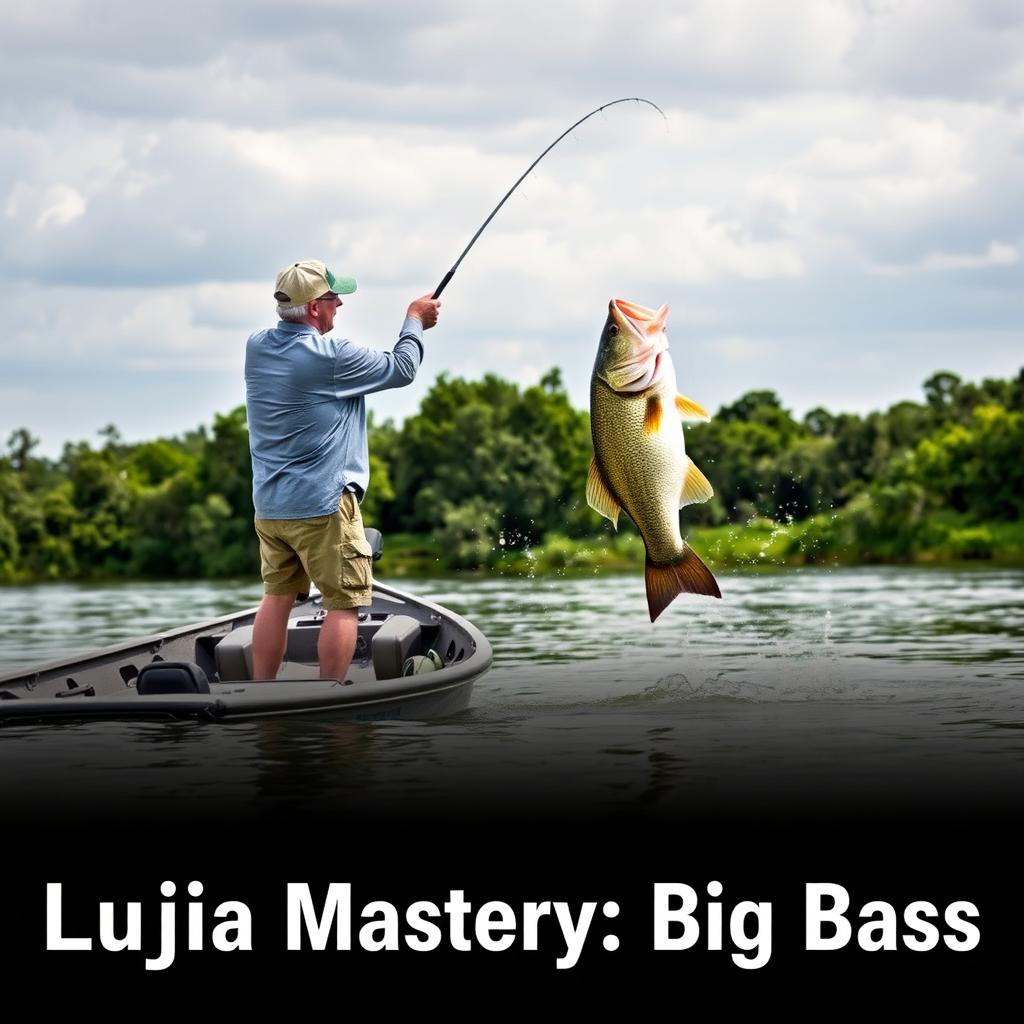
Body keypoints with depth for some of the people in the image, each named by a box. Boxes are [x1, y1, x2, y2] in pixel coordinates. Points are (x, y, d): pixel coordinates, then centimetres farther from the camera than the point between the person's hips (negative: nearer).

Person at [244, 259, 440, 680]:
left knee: (277, 597, 13)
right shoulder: (332, 357, -15)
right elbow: (401, 370, -3)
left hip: (268, 507, 7)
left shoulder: (257, 348, 4)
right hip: (322, 504, -7)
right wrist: (415, 322, 14)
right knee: (344, 603, 0)